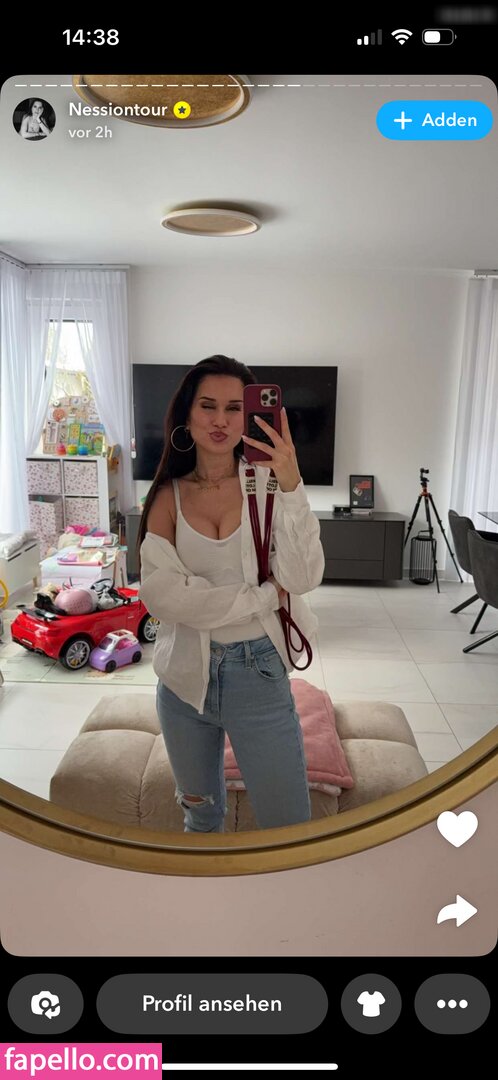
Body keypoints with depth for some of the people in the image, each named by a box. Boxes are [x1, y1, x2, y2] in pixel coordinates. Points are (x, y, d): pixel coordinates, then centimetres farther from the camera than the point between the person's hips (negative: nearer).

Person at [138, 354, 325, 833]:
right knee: (200, 816, 24)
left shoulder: (266, 482, -8)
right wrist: (264, 596, -17)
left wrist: (291, 486, -29)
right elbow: (159, 594, -15)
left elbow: (303, 578, -18)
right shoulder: (168, 496, -3)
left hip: (258, 672, -2)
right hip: (184, 674, 2)